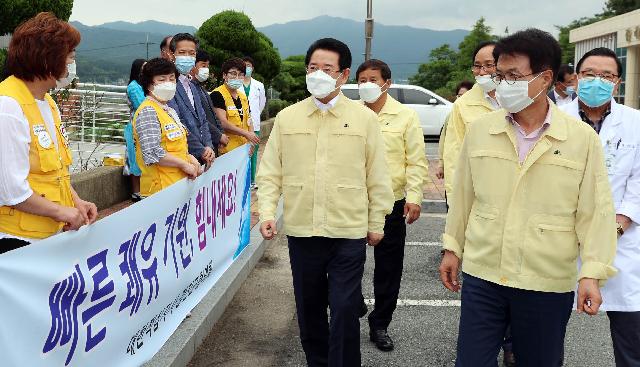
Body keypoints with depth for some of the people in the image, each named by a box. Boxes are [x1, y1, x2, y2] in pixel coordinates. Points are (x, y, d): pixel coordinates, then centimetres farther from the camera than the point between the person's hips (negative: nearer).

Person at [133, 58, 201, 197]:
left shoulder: (170, 111, 19)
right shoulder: (148, 112, -11)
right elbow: (152, 153, -22)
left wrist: (190, 158, 9)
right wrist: (184, 164, -13)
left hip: (178, 184, 9)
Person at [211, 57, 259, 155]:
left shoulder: (243, 97, 18)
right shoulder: (217, 95, -8)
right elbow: (223, 123, -16)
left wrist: (251, 140, 3)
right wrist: (246, 133, -15)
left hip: (243, 149, 8)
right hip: (226, 150, -8)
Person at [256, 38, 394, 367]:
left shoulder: (364, 118, -1)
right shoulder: (286, 118, 4)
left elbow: (377, 176, 2)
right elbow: (270, 173, 6)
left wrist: (376, 223, 3)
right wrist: (267, 212, -5)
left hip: (349, 232, -2)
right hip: (300, 231, 3)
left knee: (344, 310, -1)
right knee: (309, 309, 15)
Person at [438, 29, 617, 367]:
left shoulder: (583, 138, -6)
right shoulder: (478, 130, 0)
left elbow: (595, 211, -4)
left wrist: (592, 273, -8)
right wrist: (452, 248, 12)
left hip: (549, 285, -1)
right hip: (481, 276, 2)